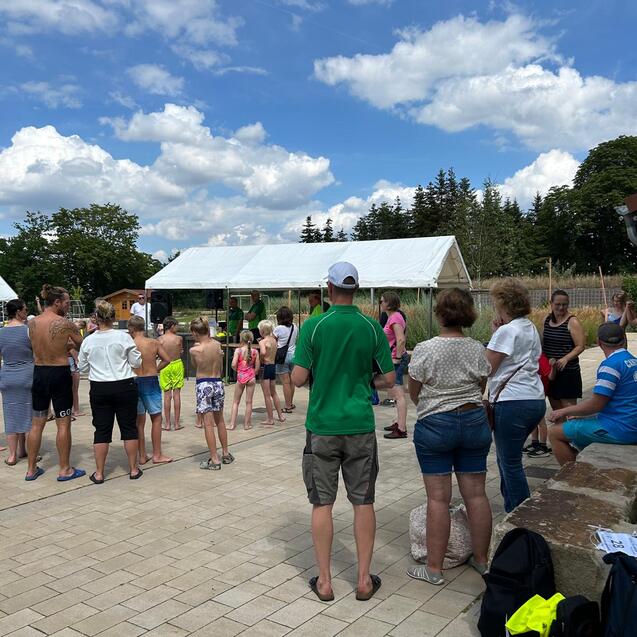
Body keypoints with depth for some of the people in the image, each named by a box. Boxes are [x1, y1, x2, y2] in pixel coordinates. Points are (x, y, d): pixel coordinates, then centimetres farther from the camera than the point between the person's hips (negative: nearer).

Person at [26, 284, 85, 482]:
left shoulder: (32, 323, 2)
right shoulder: (66, 323, -13)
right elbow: (82, 346, -2)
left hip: (39, 373, 5)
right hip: (60, 374, -5)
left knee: (36, 423, 15)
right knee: (63, 424, 5)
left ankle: (31, 469, 23)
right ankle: (65, 469, 12)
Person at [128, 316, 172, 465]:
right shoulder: (154, 343, -3)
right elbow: (166, 359, -5)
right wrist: (155, 369, 6)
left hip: (134, 382, 1)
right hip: (151, 381, -1)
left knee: (139, 421, 11)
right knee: (156, 418, 9)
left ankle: (142, 456, 16)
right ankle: (157, 455, 10)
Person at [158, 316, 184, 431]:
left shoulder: (160, 339, -8)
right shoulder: (179, 338, -10)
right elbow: (181, 352, 2)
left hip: (164, 366, 1)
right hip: (177, 364, -1)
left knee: (167, 394, 6)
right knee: (177, 393, 6)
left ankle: (167, 424, 9)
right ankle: (177, 423, 9)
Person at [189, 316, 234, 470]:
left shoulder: (194, 350, -14)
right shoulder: (217, 345, -3)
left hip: (203, 385, -5)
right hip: (218, 383, 5)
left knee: (208, 423, 1)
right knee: (220, 420, 19)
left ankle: (214, 460, 4)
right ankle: (226, 453, 29)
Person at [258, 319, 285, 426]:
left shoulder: (262, 342, -15)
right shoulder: (274, 340, 6)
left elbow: (263, 352, -33)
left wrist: (260, 360, -16)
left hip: (265, 367, -7)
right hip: (273, 366, 7)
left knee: (267, 395, 3)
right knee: (274, 393, 21)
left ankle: (270, 419, 9)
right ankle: (280, 415, 26)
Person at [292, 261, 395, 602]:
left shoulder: (313, 326, -9)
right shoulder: (372, 327, -3)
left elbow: (298, 378, -10)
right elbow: (388, 379, 0)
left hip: (322, 427, -1)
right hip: (360, 426, 2)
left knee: (322, 503, 8)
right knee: (363, 502, 11)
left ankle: (324, 581, 17)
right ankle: (364, 580, 19)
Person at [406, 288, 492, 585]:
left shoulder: (424, 350, -13)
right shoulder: (478, 349, -1)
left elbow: (414, 394, -3)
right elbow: (481, 389, 9)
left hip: (435, 425, -4)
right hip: (475, 422, 4)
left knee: (438, 497, 2)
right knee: (476, 493, 12)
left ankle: (434, 568, 11)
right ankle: (481, 560, 26)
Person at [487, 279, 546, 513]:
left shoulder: (507, 330, -15)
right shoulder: (531, 328, 13)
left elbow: (487, 368, -11)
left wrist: (494, 333, -5)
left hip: (512, 403, -9)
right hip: (535, 399, 9)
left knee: (510, 463, 1)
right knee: (507, 458, 20)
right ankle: (512, 509, 30)